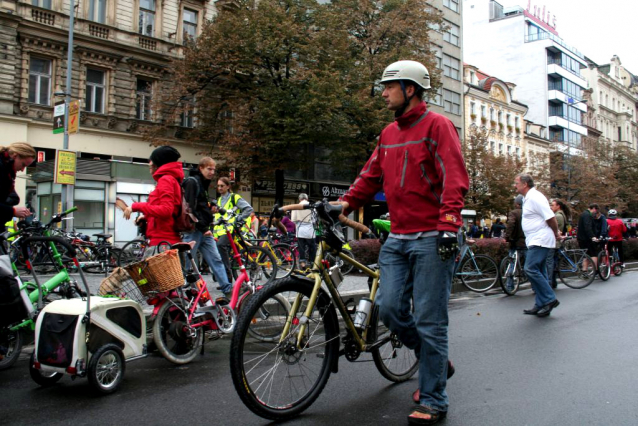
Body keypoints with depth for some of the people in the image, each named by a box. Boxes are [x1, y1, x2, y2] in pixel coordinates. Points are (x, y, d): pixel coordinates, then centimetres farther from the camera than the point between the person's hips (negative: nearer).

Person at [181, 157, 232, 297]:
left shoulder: (203, 184, 19)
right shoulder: (192, 182, -10)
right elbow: (191, 208, -18)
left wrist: (211, 207, 9)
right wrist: (203, 228, -18)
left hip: (204, 230, 9)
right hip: (194, 229, -9)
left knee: (216, 259, 4)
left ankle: (228, 289, 4)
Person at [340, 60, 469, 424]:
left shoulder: (437, 125, -4)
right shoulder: (389, 133, 18)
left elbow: (455, 178, -13)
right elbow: (371, 176, 18)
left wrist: (448, 224, -22)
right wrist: (346, 203, 5)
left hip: (432, 238, -7)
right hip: (398, 237, 7)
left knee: (429, 321, -3)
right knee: (390, 308, 1)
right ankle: (436, 361, 27)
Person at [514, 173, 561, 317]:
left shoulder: (534, 197, -16)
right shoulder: (528, 198, 16)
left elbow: (550, 217, -19)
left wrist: (556, 234, -6)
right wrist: (555, 235, 19)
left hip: (540, 240, -11)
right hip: (535, 241, 11)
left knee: (531, 269, -16)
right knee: (539, 272, 10)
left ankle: (550, 299, -8)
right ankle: (541, 305, 14)